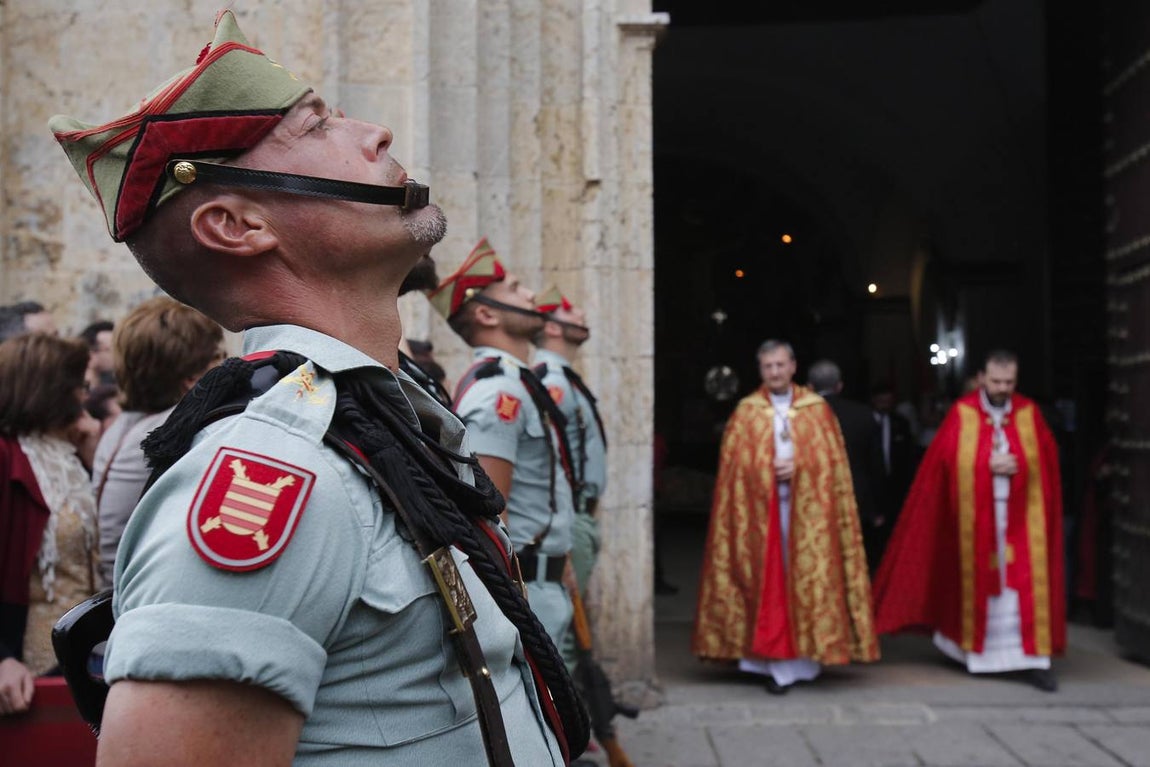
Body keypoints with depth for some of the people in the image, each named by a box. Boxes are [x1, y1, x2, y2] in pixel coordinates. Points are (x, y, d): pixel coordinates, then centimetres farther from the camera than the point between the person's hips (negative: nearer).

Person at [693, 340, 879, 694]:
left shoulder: (817, 408, 7)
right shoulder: (746, 411, 6)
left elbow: (831, 458, 3)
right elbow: (736, 463, 2)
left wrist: (799, 466, -12)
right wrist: (770, 470, -12)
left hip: (808, 507, 0)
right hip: (762, 506, 0)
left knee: (807, 575, -1)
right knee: (769, 579, -1)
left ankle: (803, 657, 7)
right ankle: (776, 662, 5)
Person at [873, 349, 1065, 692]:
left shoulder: (1029, 413, 4)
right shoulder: (962, 413, -2)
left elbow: (1046, 458, 3)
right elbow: (948, 458, -6)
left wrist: (1018, 465, -15)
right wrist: (987, 466, -16)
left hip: (1020, 513, 1)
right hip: (976, 513, -1)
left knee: (1026, 582, -5)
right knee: (977, 580, 9)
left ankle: (1034, 658, -2)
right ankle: (971, 648, 28)